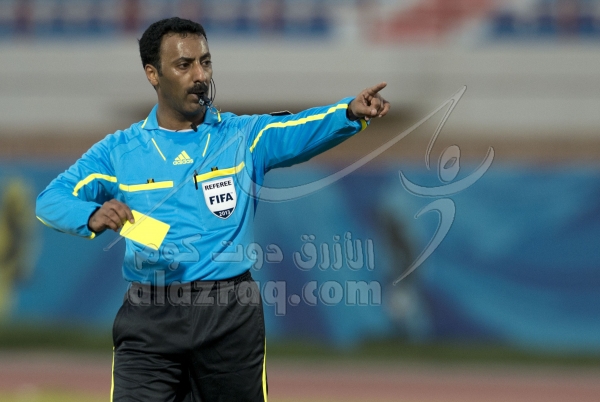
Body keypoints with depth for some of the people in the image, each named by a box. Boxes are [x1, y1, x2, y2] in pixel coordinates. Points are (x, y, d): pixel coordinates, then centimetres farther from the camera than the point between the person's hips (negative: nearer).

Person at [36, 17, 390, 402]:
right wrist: (92, 217, -20)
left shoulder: (245, 136, 5)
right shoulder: (118, 150, 7)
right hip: (150, 316, 0)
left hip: (231, 314, 0)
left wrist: (350, 113, -32)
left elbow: (304, 129, -11)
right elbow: (51, 199, 3)